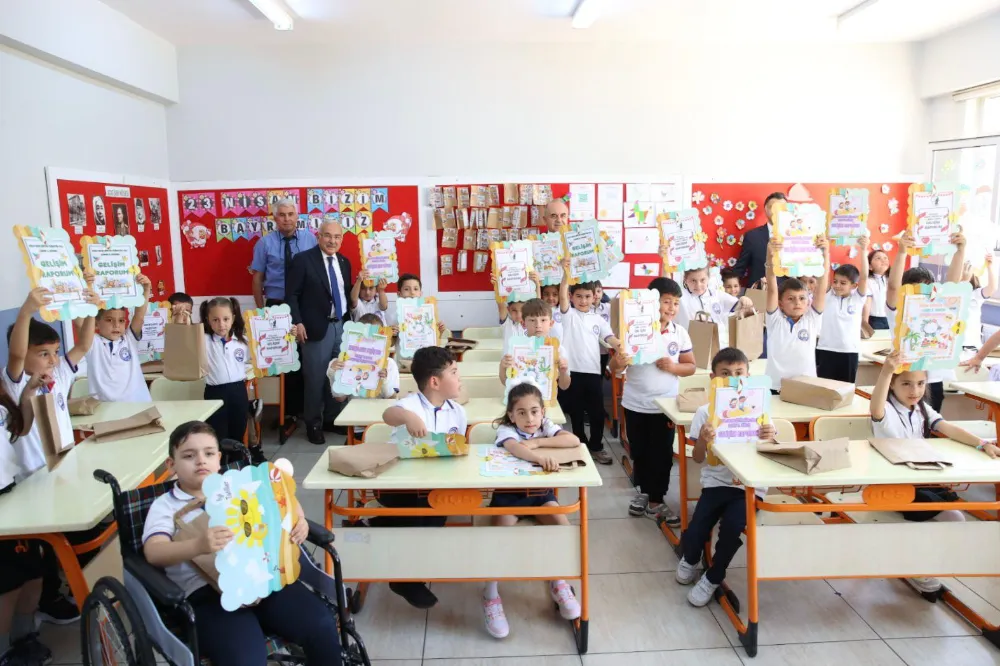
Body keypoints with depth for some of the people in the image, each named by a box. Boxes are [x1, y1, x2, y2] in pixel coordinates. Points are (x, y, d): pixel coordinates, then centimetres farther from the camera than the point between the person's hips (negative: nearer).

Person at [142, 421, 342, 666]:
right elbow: (154, 552, -10)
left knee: (322, 626, -17)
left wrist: (299, 520, -3)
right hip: (207, 592, -3)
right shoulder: (164, 506, 8)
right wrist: (198, 546, -32)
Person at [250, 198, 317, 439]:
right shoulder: (265, 243, 2)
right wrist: (261, 310, 1)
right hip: (277, 307, 0)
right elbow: (257, 278, 4)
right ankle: (290, 412, 15)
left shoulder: (309, 238, 2)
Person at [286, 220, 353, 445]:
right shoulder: (303, 259, -6)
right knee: (315, 378, 0)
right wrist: (297, 322, -16)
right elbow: (291, 294, -8)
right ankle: (313, 423, 15)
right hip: (317, 327, -6)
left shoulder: (344, 262, 12)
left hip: (341, 326, 6)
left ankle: (332, 419, 24)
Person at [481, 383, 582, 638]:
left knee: (563, 525, -20)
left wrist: (537, 442, -22)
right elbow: (514, 448, -35)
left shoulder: (545, 427, 0)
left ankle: (558, 582, 4)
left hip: (540, 492, 3)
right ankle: (490, 593, -9)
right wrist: (539, 456, -54)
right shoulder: (505, 430, -11)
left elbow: (574, 440, -17)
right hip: (508, 492, -3)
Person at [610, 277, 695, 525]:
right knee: (639, 452, 14)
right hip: (635, 404, -1)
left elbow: (691, 367, 4)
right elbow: (615, 369, -10)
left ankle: (656, 500, 21)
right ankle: (642, 490, 35)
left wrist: (672, 367, -17)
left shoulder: (680, 333, -3)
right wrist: (618, 363, -34)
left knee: (662, 454, 7)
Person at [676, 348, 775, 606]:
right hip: (716, 483, 1)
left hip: (749, 485, 0)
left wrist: (770, 439, -22)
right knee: (693, 534, -16)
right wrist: (702, 439, -25)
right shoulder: (705, 412, -2)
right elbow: (698, 458, -3)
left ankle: (713, 578, 5)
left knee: (732, 524, -27)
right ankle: (690, 559, 27)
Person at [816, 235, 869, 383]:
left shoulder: (858, 298, 3)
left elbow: (864, 276, -10)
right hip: (826, 350, 0)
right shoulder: (827, 296, 3)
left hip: (849, 352, 1)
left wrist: (863, 250, -20)